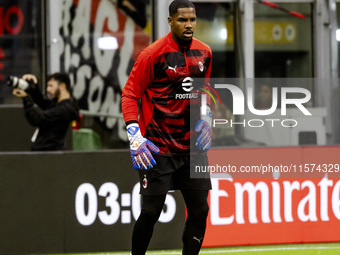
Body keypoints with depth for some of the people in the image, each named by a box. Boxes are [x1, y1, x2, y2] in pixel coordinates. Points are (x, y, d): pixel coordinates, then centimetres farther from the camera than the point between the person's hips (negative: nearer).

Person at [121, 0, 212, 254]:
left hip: (192, 145, 5)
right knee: (151, 211, -7)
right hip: (158, 147, -5)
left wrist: (205, 118, 10)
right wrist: (135, 135, -16)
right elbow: (130, 94, -7)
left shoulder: (204, 53, 7)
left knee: (199, 209, 3)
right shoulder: (152, 54, -11)